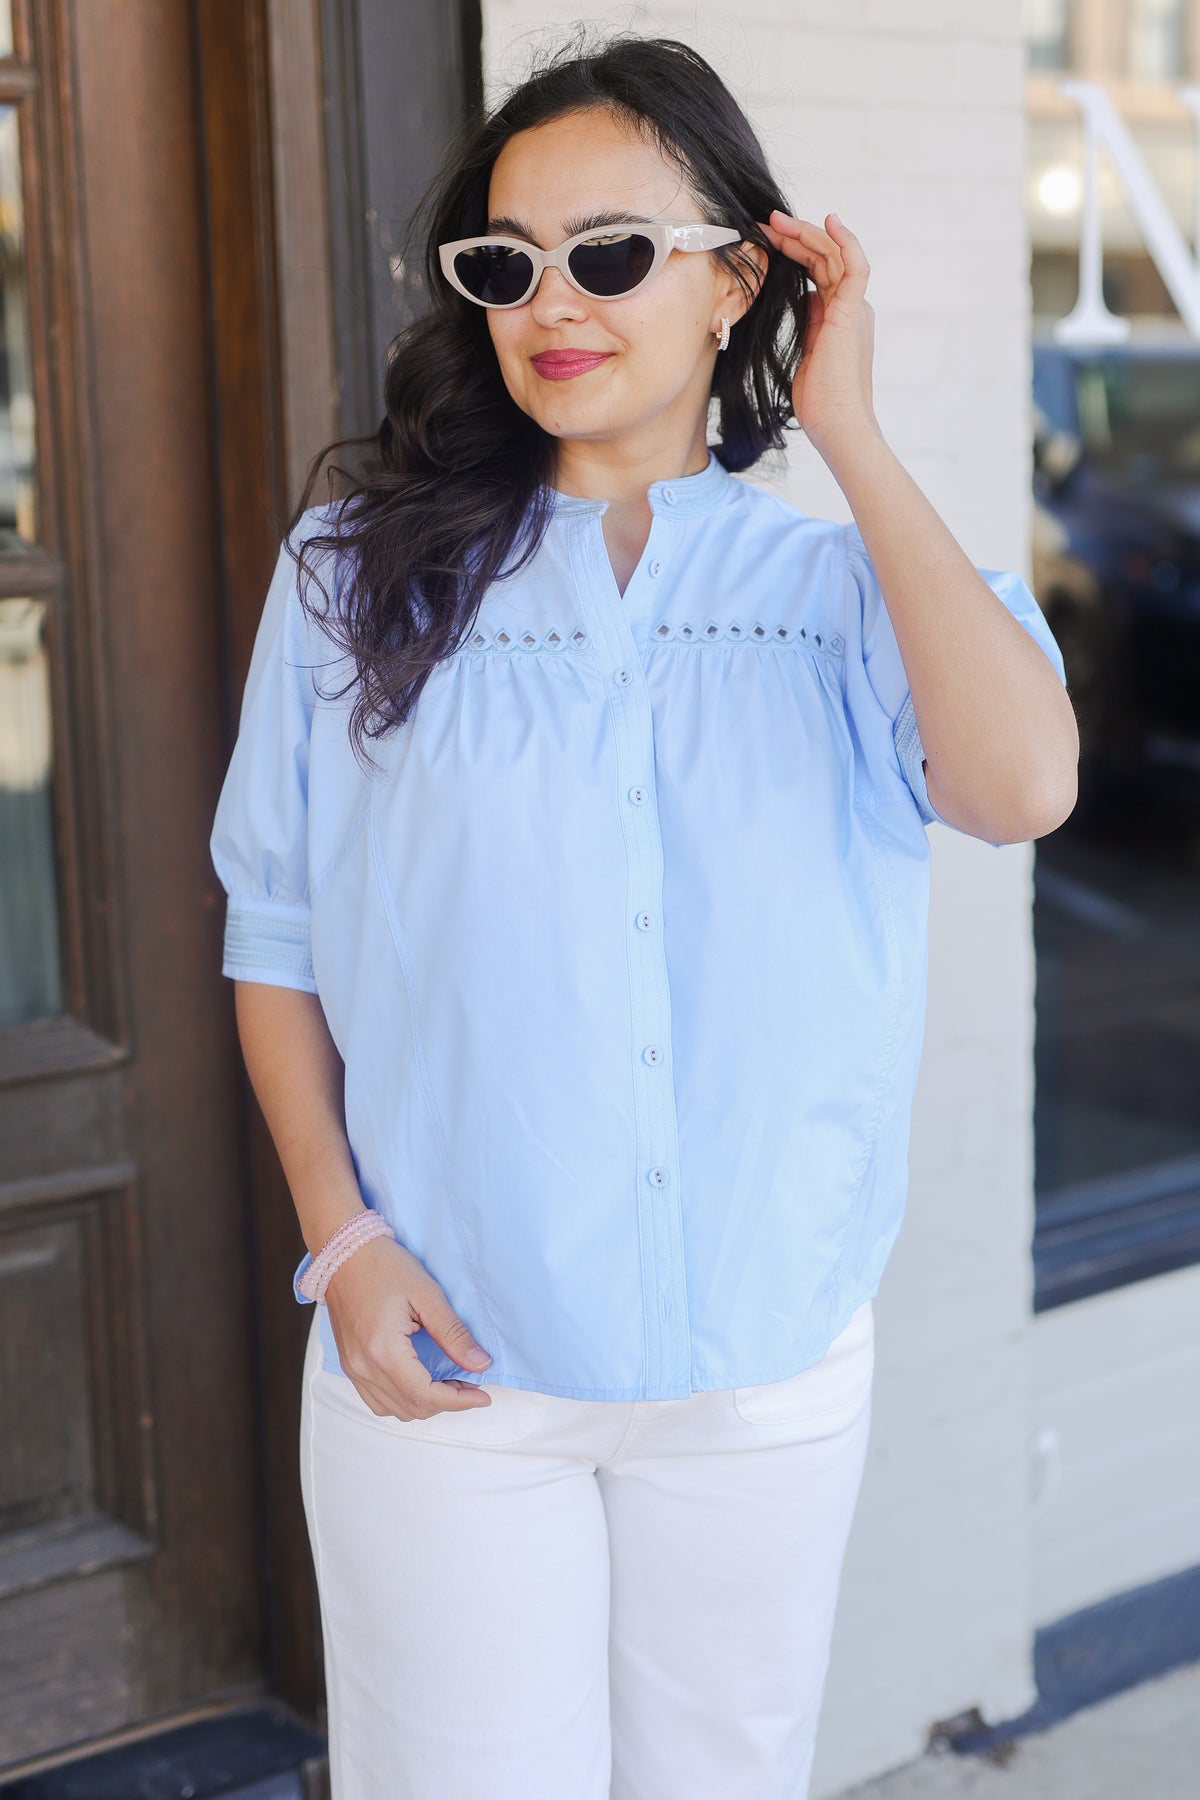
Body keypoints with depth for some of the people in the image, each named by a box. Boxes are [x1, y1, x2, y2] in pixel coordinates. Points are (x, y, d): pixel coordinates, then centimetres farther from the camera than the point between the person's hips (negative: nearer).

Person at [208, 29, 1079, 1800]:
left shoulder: (834, 584, 0)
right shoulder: (362, 576, -1)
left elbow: (1022, 785, -20)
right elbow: (275, 943, 3)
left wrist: (847, 434, -13)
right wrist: (342, 1240, -8)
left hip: (770, 1368, 1)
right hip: (447, 1357, -1)